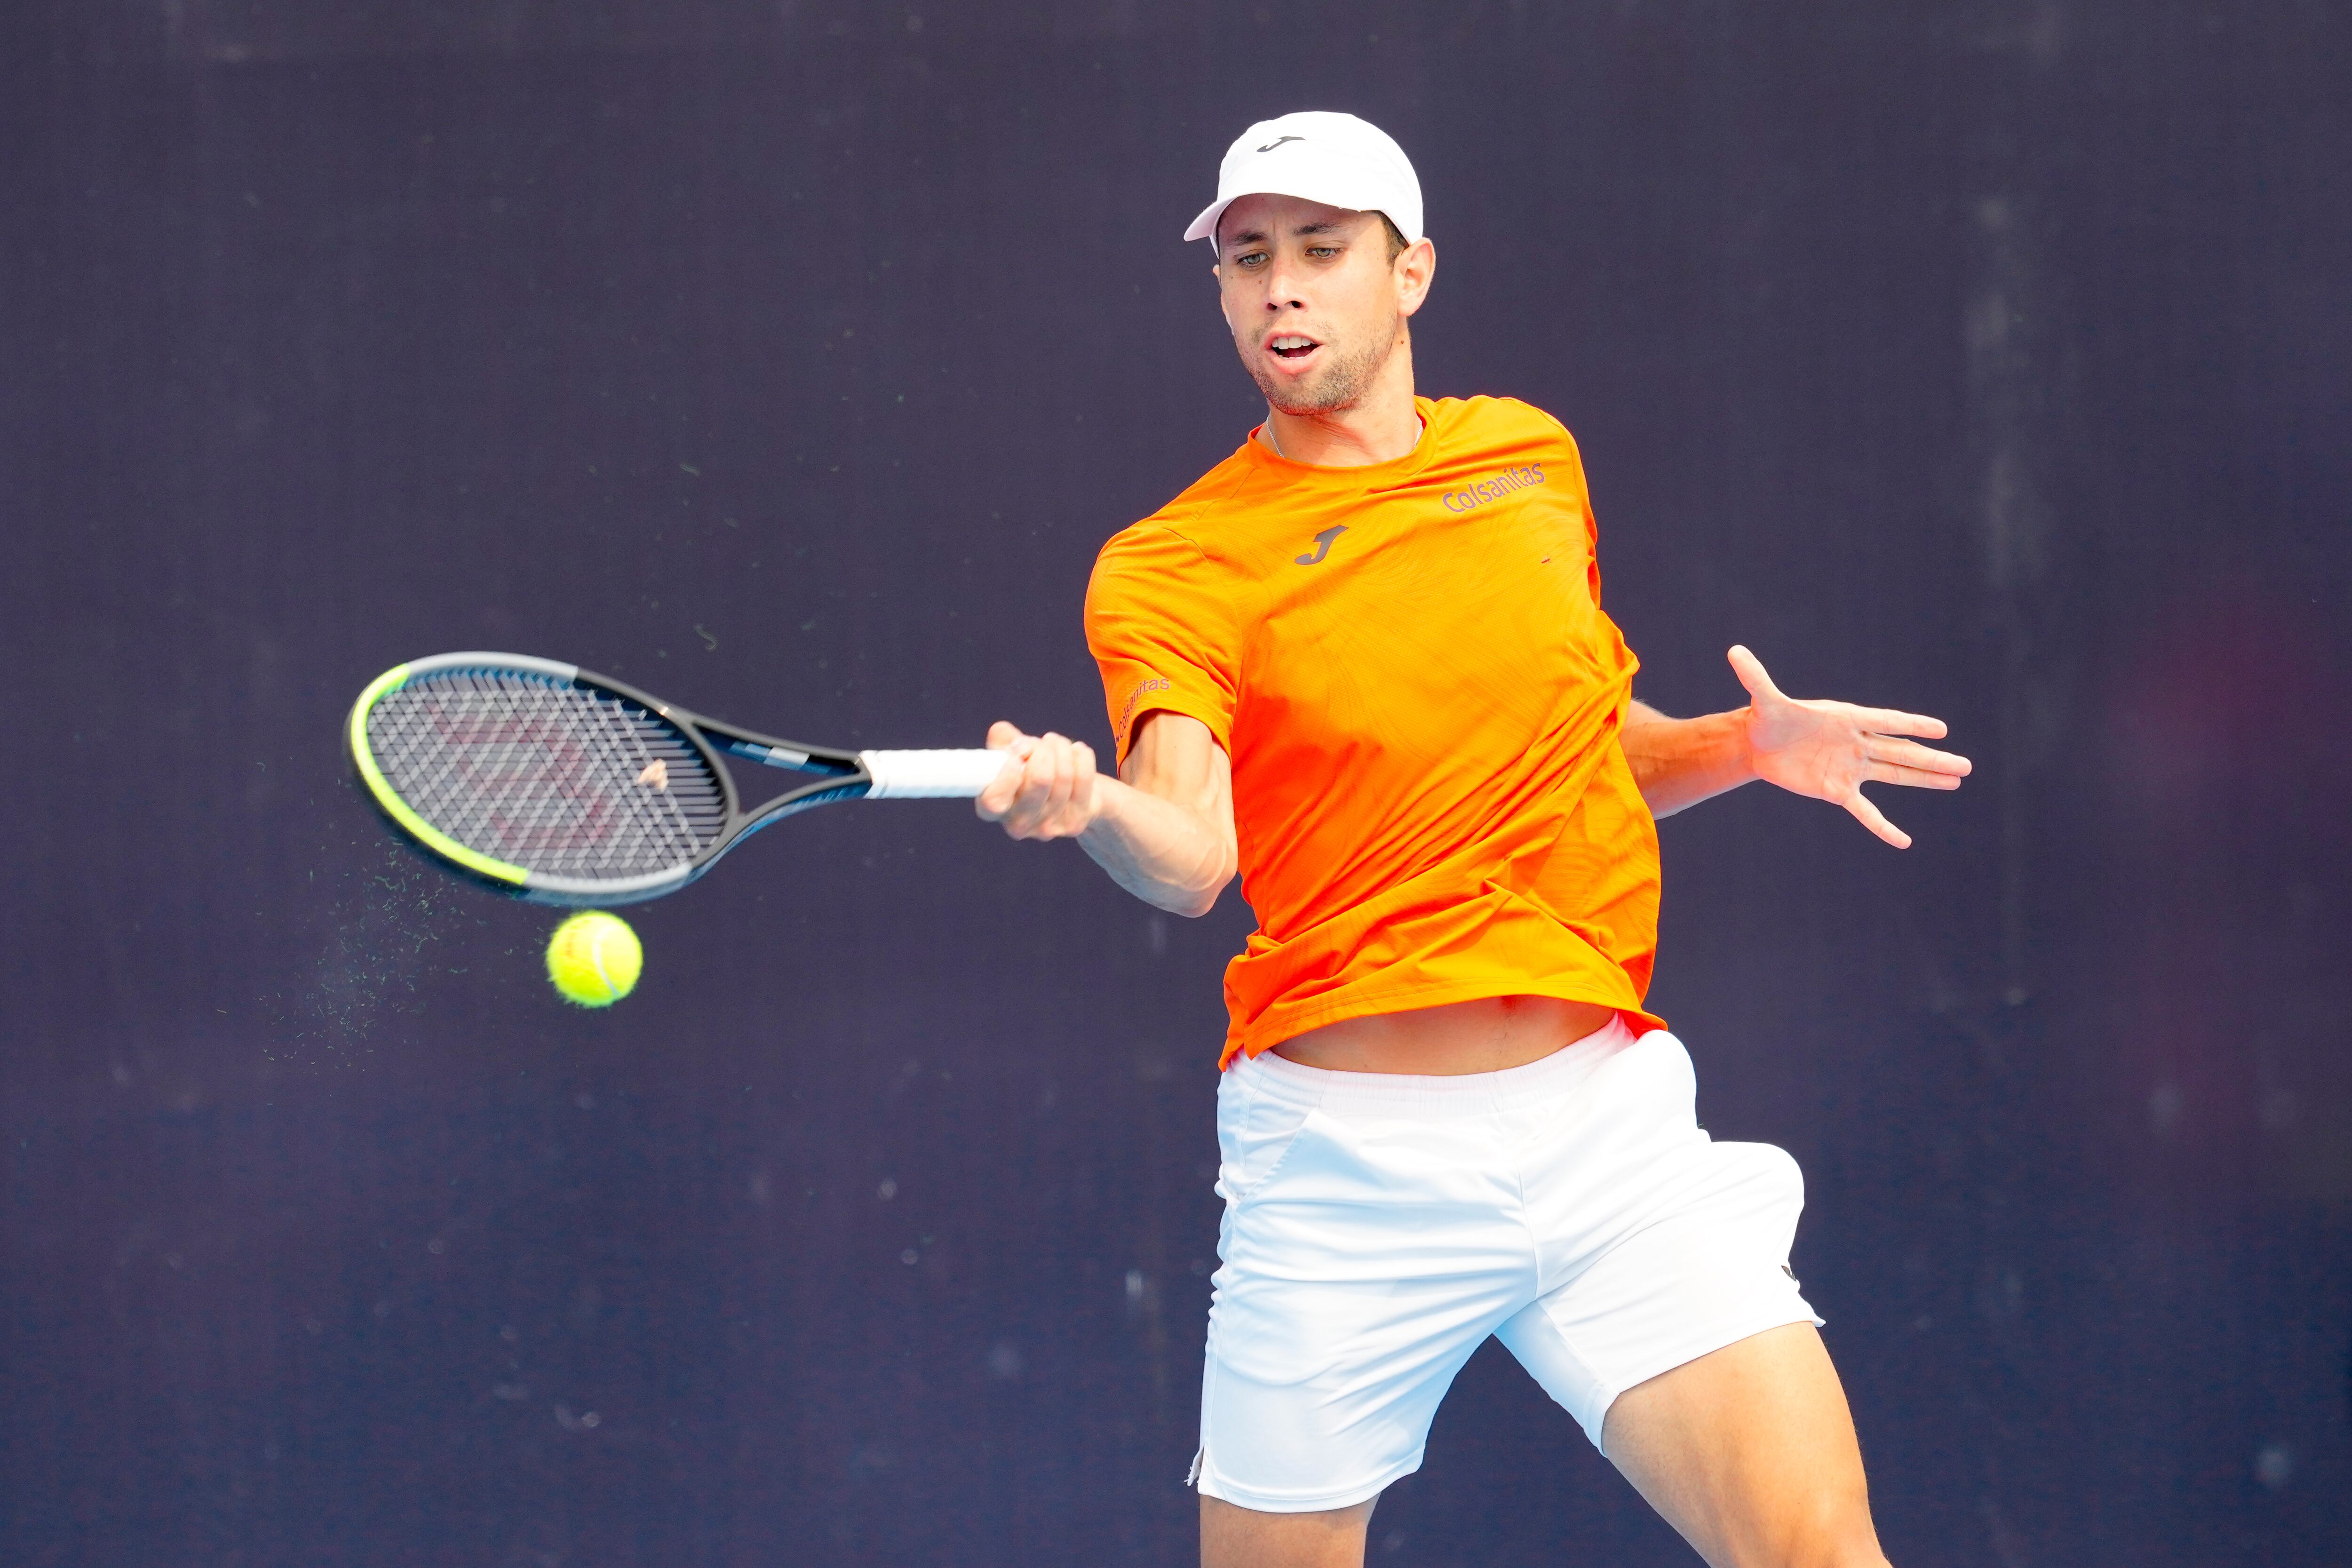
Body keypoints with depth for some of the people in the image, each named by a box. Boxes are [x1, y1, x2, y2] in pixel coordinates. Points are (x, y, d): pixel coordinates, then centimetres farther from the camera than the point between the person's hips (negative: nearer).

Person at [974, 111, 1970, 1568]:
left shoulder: (1532, 461, 11)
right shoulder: (1169, 570, -3)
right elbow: (1194, 856, -20)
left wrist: (1744, 744, 7)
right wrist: (1092, 804, -42)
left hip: (1604, 1114, 2)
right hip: (1342, 1154, -2)